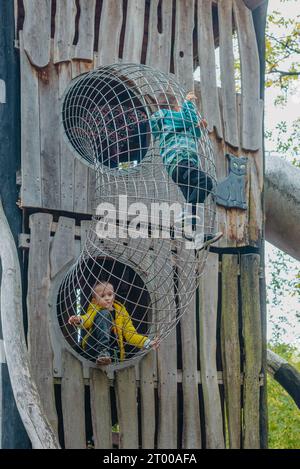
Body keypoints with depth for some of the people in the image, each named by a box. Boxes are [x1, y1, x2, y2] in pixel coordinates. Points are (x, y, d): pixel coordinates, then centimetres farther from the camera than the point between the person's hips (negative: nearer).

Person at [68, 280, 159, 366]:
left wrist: (148, 343, -7)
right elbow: (87, 320, -11)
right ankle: (103, 352, -35)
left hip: (112, 351, 1)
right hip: (93, 347, -1)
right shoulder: (95, 310, 12)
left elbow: (131, 334, 10)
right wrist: (79, 320, -36)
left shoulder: (121, 313, 16)